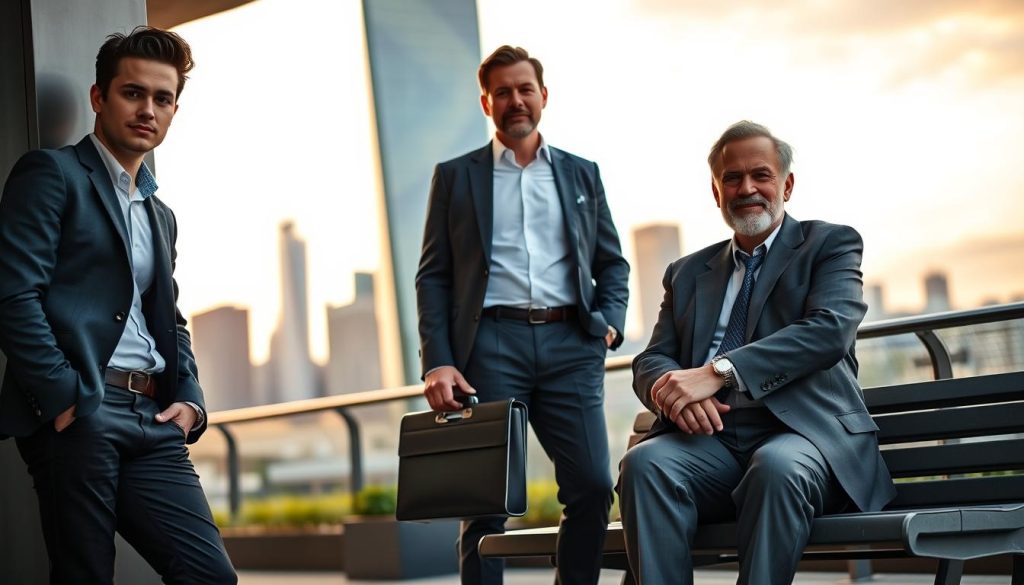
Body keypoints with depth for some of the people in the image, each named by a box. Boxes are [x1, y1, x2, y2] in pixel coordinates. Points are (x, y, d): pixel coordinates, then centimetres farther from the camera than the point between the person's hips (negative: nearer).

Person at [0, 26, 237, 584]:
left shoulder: (161, 217, 26)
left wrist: (189, 400, 11)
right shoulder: (53, 173, 1)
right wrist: (62, 398, -15)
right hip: (78, 414, -7)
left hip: (151, 420, 7)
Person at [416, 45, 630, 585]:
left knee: (592, 487, -8)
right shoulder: (455, 176, 12)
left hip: (570, 344, 2)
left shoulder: (582, 174, 19)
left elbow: (612, 262, 20)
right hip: (490, 344, -2)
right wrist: (437, 362, -6)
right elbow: (433, 277, 7)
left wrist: (610, 321, 1)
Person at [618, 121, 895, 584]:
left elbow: (829, 329, -7)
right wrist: (668, 390, -12)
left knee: (776, 467, -38)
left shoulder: (831, 244, 12)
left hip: (803, 431, -3)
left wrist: (718, 371, -19)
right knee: (643, 463, -29)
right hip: (712, 437, 4)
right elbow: (651, 360, 16)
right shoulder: (688, 272, 25)